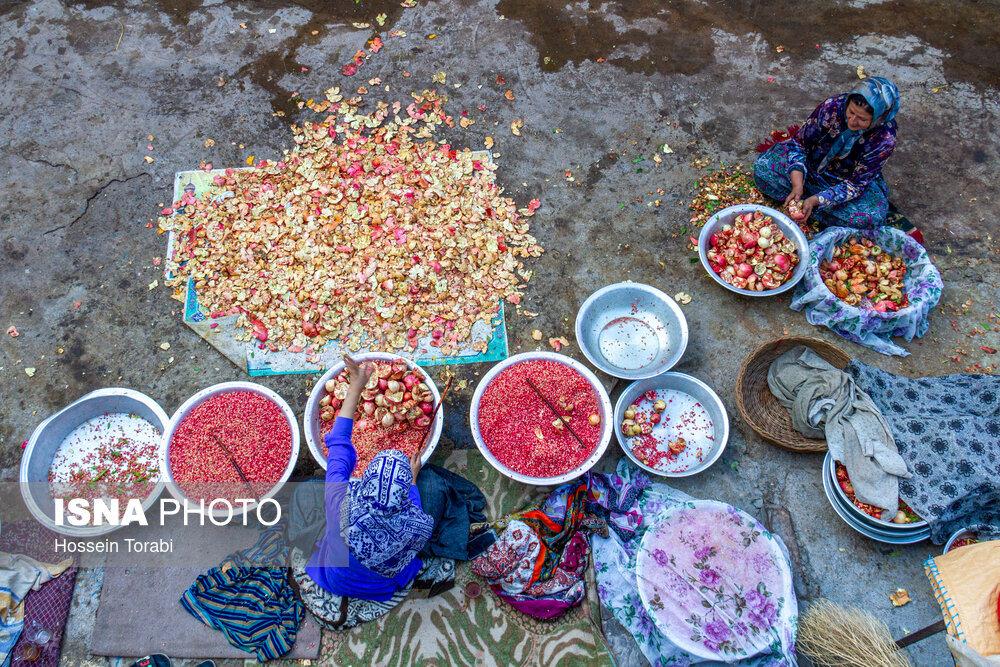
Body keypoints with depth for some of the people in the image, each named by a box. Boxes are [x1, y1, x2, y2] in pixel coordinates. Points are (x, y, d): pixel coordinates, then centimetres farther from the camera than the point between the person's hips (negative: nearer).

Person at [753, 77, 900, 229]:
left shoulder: (885, 139, -28)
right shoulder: (832, 106, -25)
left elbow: (857, 183, -24)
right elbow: (799, 143, -16)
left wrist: (817, 200, -39)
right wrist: (797, 186, -30)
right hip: (811, 165, 2)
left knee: (873, 216, -33)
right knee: (762, 166, -19)